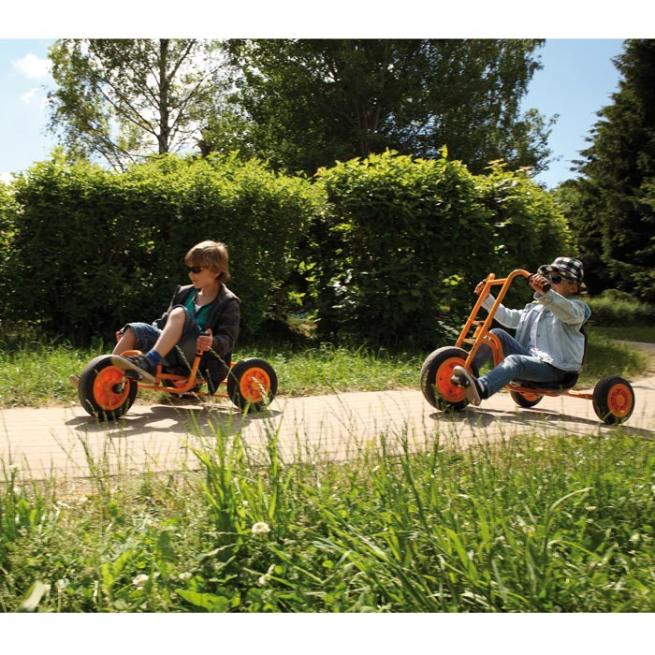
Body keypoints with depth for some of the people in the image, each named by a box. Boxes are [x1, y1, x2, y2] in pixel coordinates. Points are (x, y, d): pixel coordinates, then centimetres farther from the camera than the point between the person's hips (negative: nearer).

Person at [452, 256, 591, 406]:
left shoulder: (576, 305, 1)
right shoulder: (537, 306, 25)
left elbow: (570, 313, -26)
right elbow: (509, 318, 28)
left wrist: (546, 292, -44)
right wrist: (487, 298, 18)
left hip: (554, 367, -7)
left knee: (514, 360, -36)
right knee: (496, 334, -10)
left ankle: (480, 389, -63)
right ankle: (466, 370, -18)